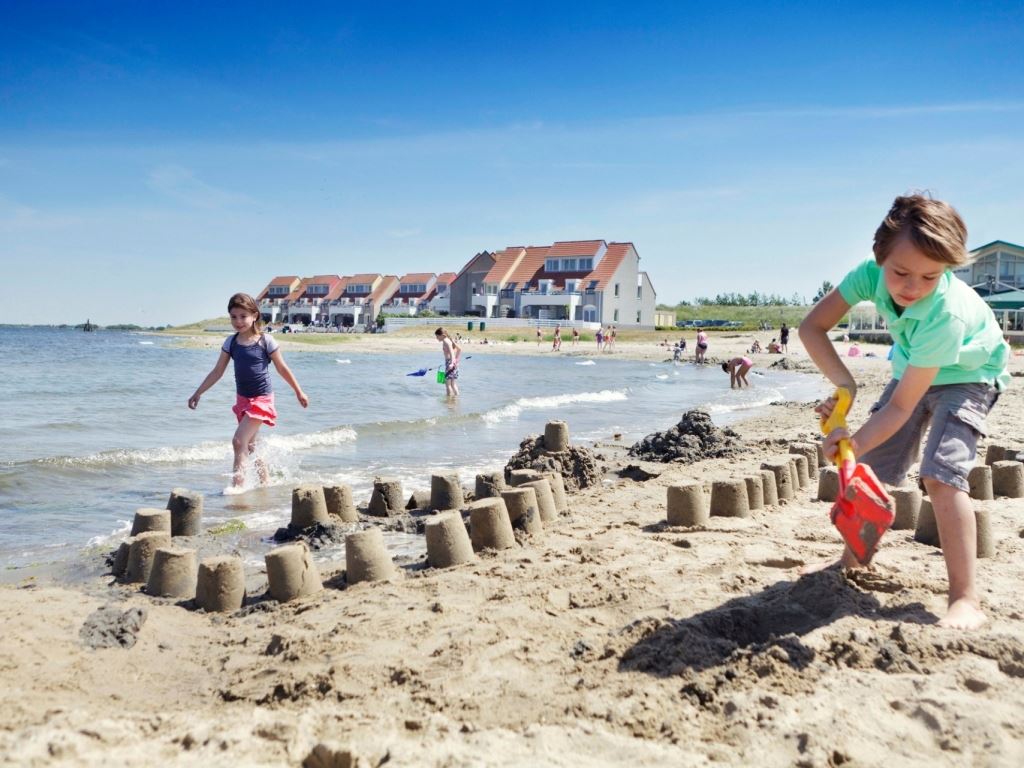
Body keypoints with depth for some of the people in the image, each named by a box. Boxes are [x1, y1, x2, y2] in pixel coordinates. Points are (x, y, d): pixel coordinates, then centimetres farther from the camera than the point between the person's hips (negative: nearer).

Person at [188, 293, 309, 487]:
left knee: (239, 441, -17)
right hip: (242, 398, 6)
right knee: (249, 445, 15)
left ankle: (237, 484, -12)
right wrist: (198, 393, 5)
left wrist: (299, 392, 5)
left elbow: (282, 369, -2)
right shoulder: (231, 342, 2)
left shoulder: (266, 341, -11)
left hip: (262, 399, -6)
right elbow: (217, 372, 8)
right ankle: (264, 482, 30)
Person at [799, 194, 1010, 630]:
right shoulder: (871, 274, -29)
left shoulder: (946, 314, -41)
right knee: (869, 468, 6)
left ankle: (966, 600, -19)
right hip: (912, 371, 6)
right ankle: (853, 559, 26)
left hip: (967, 376, -5)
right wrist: (843, 383, -32)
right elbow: (813, 326, -23)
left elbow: (901, 407, -38)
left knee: (941, 473, -25)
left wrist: (856, 442, -52)